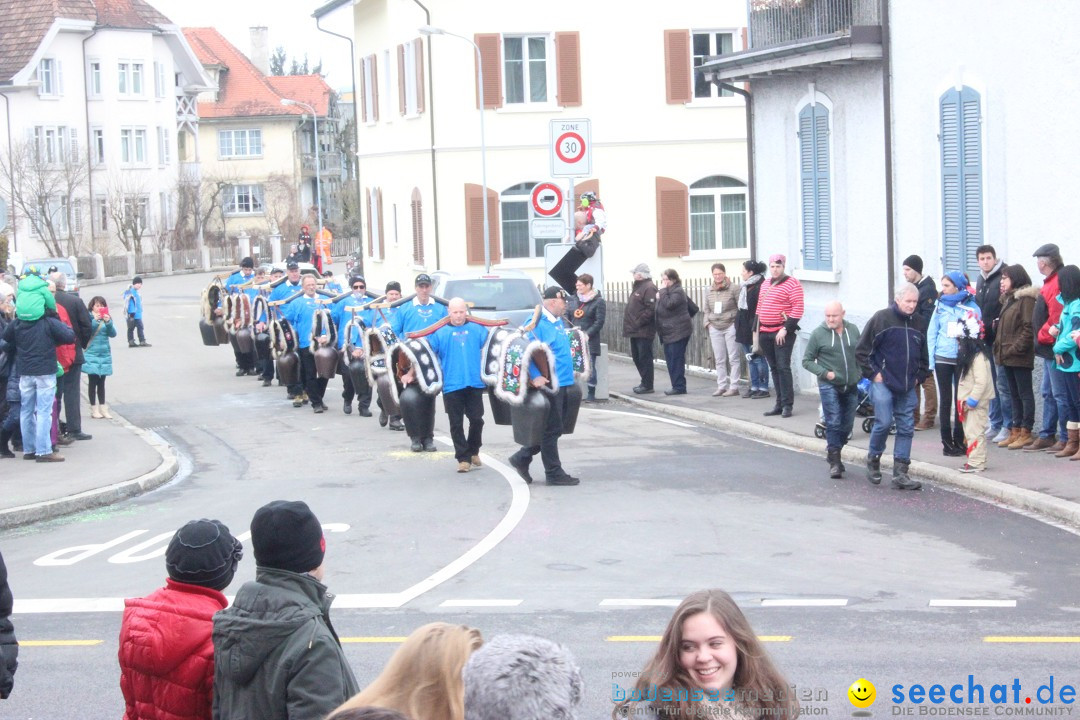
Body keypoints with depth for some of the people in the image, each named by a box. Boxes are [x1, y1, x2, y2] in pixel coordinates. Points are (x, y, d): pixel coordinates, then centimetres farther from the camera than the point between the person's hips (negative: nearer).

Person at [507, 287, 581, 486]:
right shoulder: (537, 323, -14)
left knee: (553, 430, 16)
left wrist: (570, 373, 23)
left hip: (564, 383, 10)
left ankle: (522, 458, 26)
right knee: (551, 430, 0)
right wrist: (534, 376, -26)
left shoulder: (558, 322, 15)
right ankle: (554, 473, 8)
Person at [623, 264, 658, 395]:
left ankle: (647, 385, 0)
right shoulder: (638, 287, 18)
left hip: (644, 331, -10)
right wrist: (631, 325, 15)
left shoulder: (649, 288, -14)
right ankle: (645, 382, 24)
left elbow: (651, 309, -22)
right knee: (637, 357, 15)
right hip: (635, 331, 10)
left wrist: (638, 323, -21)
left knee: (645, 358, -5)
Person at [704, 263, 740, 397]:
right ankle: (721, 386, 13)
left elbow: (741, 308, -6)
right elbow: (707, 309, 18)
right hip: (715, 328, 5)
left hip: (730, 327, -5)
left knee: (733, 358, -2)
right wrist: (708, 323, 5)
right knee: (719, 359, 8)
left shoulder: (732, 289, -5)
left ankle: (733, 386, 1)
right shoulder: (710, 292, 11)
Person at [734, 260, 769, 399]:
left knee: (758, 359, -3)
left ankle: (763, 388, 3)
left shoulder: (760, 287, -14)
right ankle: (754, 387, 17)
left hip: (754, 329, -9)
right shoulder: (745, 287, 15)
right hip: (744, 329, 9)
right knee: (750, 360, 12)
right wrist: (738, 325, 18)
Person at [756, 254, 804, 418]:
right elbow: (759, 308, 22)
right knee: (774, 368, 9)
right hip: (765, 332, 7)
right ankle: (779, 404, 13)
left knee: (783, 367, -10)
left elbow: (798, 309, -14)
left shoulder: (792, 284, -7)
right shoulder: (765, 285, 17)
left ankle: (787, 405, -7)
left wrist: (786, 329, -18)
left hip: (782, 332, -7)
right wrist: (756, 330, 16)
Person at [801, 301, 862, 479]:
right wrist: (824, 373, -13)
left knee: (847, 425, 11)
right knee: (833, 423, -10)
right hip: (829, 386, -4)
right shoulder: (818, 334, -5)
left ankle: (833, 453, 31)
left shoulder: (853, 330, 5)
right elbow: (807, 360, -1)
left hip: (851, 386, 4)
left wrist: (860, 371, 3)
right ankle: (834, 463, -5)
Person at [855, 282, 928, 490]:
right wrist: (873, 373, -8)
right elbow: (861, 350, -6)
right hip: (883, 383, -5)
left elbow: (924, 356, 25)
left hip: (907, 387, 5)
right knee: (884, 422, -12)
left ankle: (900, 473, 6)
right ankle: (873, 459, 13)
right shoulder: (881, 318, -6)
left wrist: (918, 377, 14)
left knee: (906, 428, 2)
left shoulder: (917, 324, 11)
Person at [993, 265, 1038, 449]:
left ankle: (1026, 432, 0)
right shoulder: (1008, 299, 18)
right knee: (1014, 393, 12)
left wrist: (1015, 349, -20)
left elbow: (1029, 329, -18)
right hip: (1006, 356, 9)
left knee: (1024, 393, -3)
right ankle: (1015, 431, 17)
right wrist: (999, 347, 11)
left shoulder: (1026, 299, -11)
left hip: (1020, 357, -9)